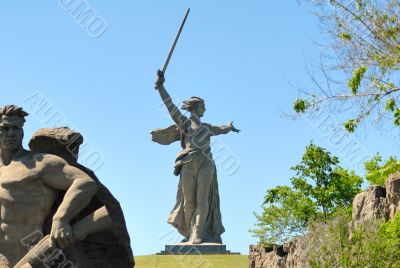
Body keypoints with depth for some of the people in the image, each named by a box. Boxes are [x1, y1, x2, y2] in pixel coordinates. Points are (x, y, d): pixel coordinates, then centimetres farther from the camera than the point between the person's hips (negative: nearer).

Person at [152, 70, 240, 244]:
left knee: (202, 200, -9)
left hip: (206, 165, 3)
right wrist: (161, 87, -5)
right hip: (189, 165, -3)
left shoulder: (207, 127, 27)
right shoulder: (183, 122, 15)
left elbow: (220, 129, 48)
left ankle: (198, 235, -14)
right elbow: (170, 106, 5)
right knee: (189, 201, -3)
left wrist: (229, 127, 68)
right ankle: (189, 233, 9)